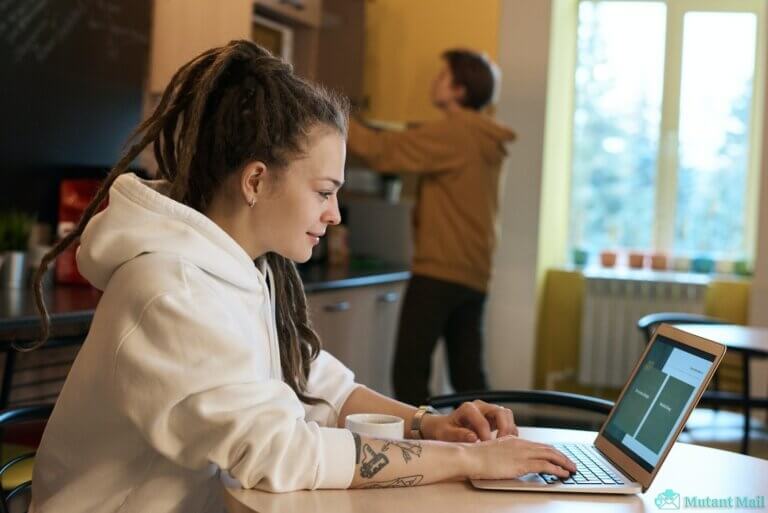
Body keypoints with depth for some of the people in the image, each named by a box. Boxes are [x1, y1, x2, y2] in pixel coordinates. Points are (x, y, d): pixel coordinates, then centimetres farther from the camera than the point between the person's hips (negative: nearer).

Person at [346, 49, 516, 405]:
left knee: (408, 371, -6)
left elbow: (381, 151, -12)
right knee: (468, 375, 11)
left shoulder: (451, 133, -11)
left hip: (439, 272, -9)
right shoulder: (484, 140, 15)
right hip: (473, 275, 9)